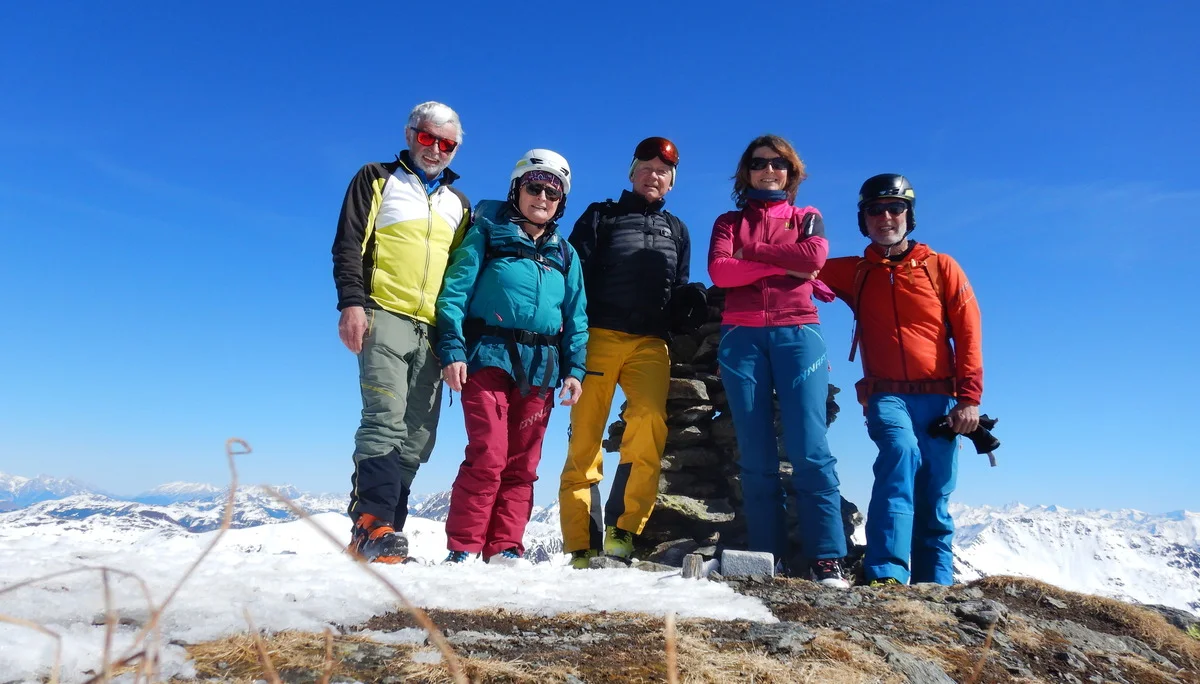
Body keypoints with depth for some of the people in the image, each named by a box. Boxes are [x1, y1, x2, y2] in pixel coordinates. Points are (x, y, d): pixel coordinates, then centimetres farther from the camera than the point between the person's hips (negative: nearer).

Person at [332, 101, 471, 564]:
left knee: (418, 437, -1)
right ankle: (372, 527, -18)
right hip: (386, 319, -4)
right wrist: (352, 304, -12)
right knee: (385, 421, -18)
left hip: (435, 331, 4)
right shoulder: (378, 179, 14)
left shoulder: (459, 205, 24)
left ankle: (380, 535, 4)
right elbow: (348, 245, 3)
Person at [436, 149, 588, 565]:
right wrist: (452, 349, -13)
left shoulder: (565, 254, 18)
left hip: (541, 367, 4)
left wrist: (575, 368, 4)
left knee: (523, 463, 4)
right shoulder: (487, 236, 7)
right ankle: (463, 548, -2)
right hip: (490, 357, -4)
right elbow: (455, 293, -1)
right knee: (488, 456, -12)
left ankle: (505, 548, 12)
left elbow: (576, 316, 16)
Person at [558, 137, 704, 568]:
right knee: (585, 438, -6)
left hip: (650, 345, 2)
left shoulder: (677, 231, 25)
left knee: (649, 420, -25)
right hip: (599, 338, -1)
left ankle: (622, 530, -19)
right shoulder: (600, 217, 15)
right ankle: (582, 547, -2)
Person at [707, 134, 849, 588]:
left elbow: (815, 255, -6)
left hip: (798, 334, -1)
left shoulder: (808, 218, 18)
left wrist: (750, 253, -3)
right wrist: (785, 265, -6)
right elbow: (719, 271, -3)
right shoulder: (729, 222, 18)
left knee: (809, 451, -10)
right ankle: (768, 560, 1)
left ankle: (827, 560, -9)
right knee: (756, 455, -2)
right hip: (742, 339, 1)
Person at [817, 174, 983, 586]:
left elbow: (968, 335, 4)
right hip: (887, 395, -1)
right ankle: (886, 575, -36)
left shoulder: (941, 267, 10)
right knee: (901, 451, -30)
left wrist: (969, 398, -5)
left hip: (940, 398, 1)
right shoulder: (854, 273, 13)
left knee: (934, 504, 2)